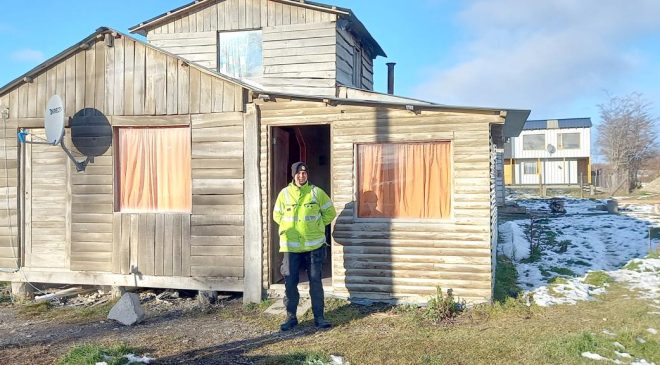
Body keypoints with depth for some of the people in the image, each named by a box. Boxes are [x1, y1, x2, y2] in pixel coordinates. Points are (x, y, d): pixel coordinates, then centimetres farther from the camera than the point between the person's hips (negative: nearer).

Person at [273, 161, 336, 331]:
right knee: (290, 282, 3)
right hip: (291, 246, 1)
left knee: (315, 282, 4)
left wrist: (316, 226, 6)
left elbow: (330, 212, 9)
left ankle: (319, 317, 13)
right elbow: (277, 215, 15)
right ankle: (291, 317, 16)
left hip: (314, 245, -1)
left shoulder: (316, 192, 0)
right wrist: (289, 228, 6)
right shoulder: (284, 194, 3)